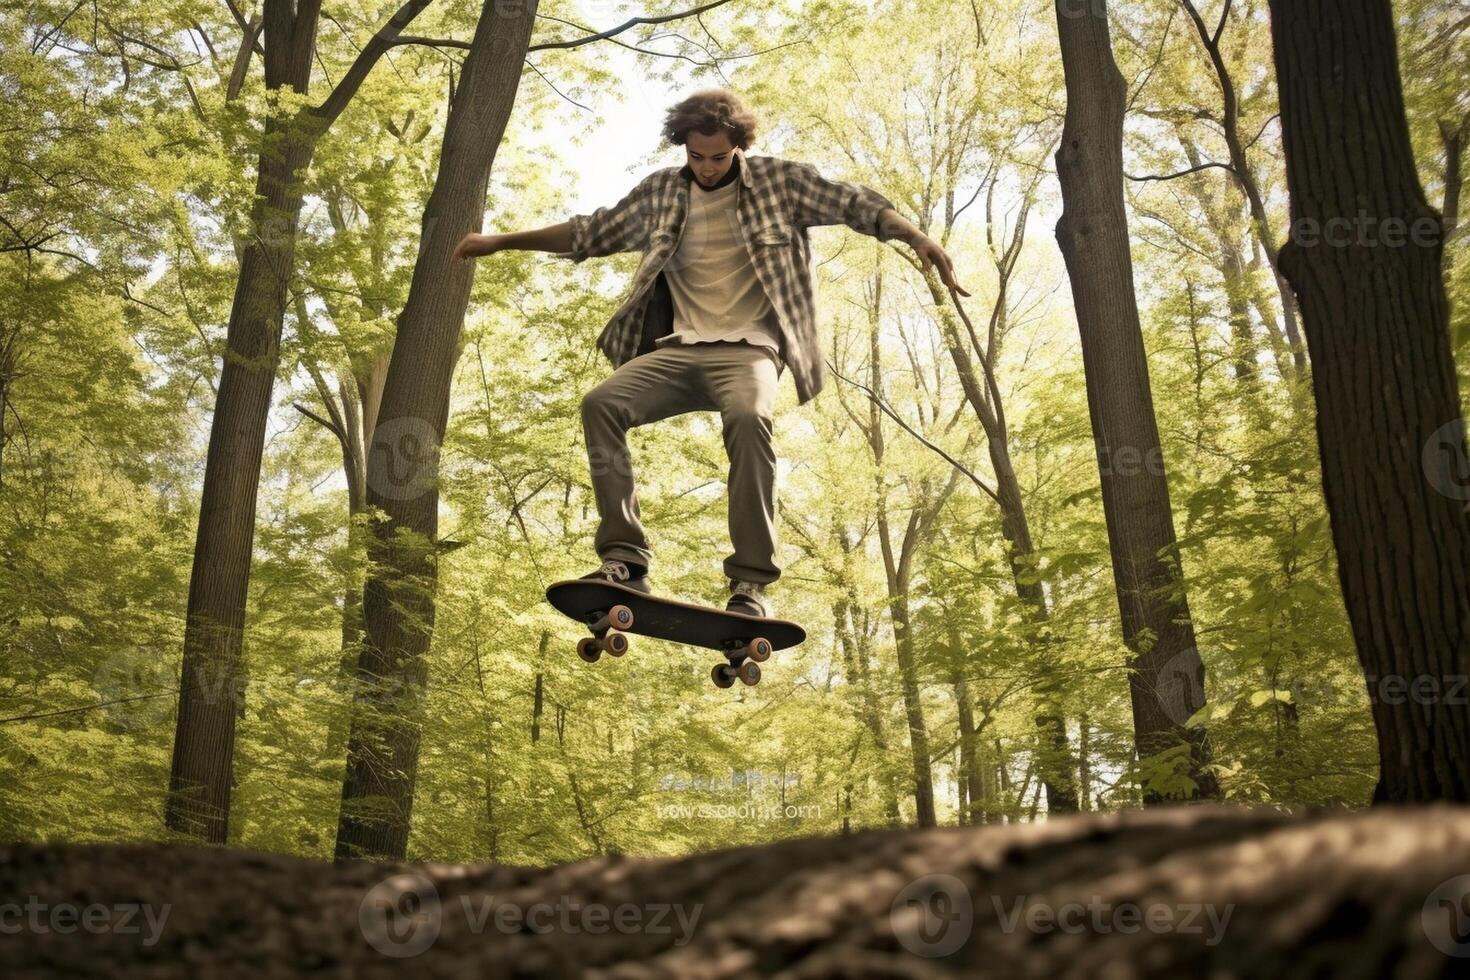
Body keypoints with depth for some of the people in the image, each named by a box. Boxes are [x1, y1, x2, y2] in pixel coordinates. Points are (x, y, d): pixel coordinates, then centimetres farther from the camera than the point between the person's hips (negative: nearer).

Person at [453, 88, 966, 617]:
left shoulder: (780, 179, 8)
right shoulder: (661, 190, 16)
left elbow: (856, 203, 2)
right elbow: (591, 232, 24)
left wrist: (919, 239, -15)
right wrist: (500, 241, 24)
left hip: (748, 350, -3)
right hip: (678, 350, 4)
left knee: (748, 418, -37)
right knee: (600, 403, -25)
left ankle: (752, 582, -35)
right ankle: (625, 560, -27)